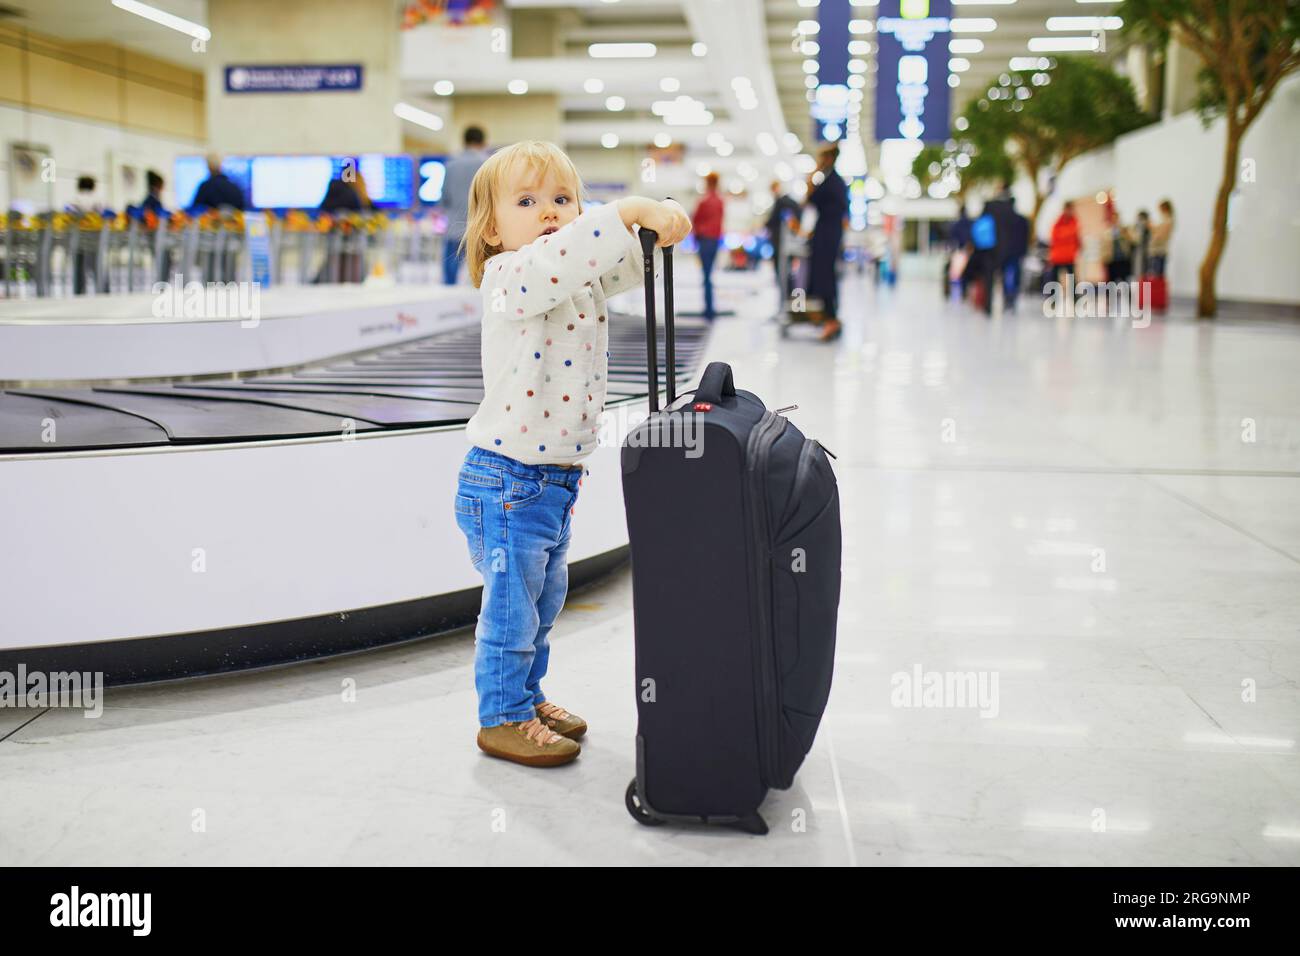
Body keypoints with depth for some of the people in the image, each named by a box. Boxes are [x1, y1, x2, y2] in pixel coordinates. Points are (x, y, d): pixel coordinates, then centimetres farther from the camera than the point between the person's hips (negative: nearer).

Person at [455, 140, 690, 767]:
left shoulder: (587, 280, 7)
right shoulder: (508, 278, -17)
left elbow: (627, 262, 5)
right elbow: (561, 258, -35)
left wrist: (660, 224, -17)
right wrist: (629, 211, -37)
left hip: (557, 480, 8)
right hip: (506, 482, -8)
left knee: (544, 601, 22)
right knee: (510, 608, 4)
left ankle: (526, 697, 39)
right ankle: (502, 719, 21)